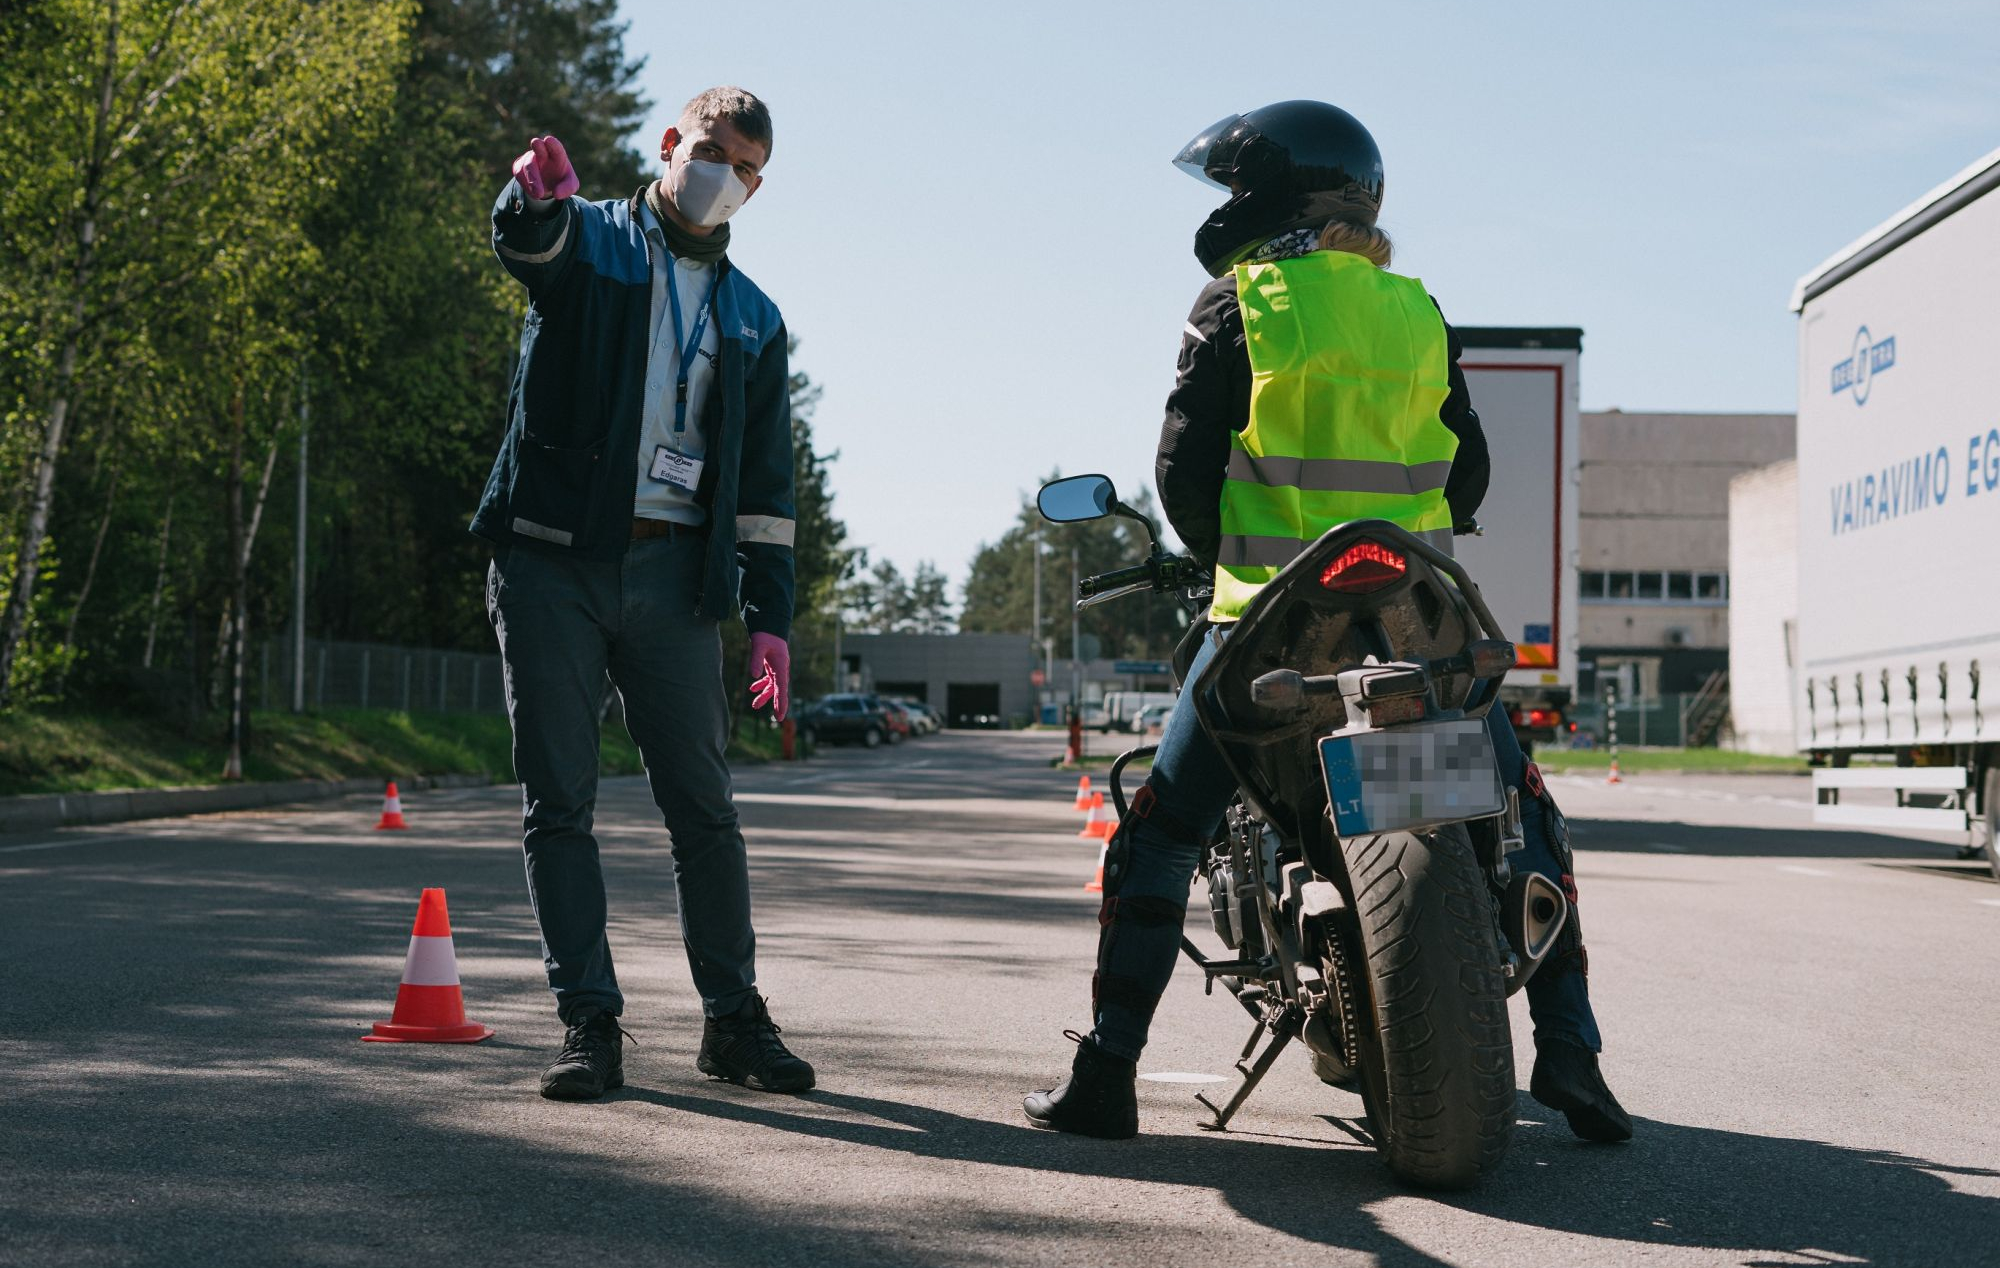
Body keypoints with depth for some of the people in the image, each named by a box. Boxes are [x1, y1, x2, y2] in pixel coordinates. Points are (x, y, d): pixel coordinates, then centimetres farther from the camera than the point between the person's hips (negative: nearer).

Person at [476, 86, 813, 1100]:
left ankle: (734, 1017, 12)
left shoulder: (754, 319, 18)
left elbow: (765, 482, 16)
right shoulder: (590, 240, 9)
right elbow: (527, 245, -18)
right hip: (552, 560, -2)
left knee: (703, 806, 2)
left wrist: (771, 615, 7)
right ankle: (589, 1024, 4)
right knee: (558, 804, -2)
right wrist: (536, 195, -43)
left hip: (671, 572, 2)